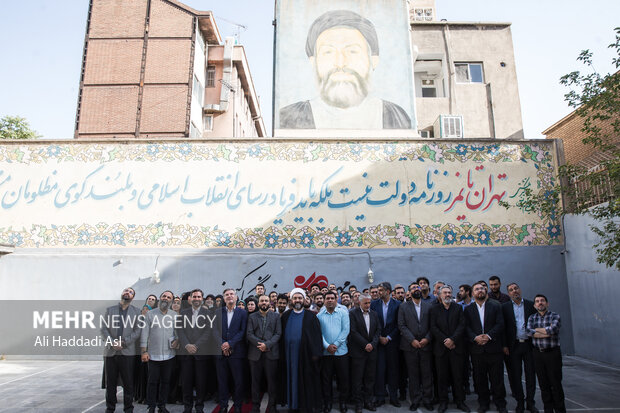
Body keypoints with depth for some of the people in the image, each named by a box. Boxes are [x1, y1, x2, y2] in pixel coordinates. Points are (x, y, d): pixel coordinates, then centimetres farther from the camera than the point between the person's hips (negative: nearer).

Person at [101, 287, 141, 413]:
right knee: (110, 383, 8)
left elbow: (137, 332, 0)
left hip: (127, 352, -1)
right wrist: (112, 343, -11)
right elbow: (104, 329, 4)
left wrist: (123, 342, -12)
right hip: (110, 352, 1)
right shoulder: (109, 310, 10)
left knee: (128, 383, 3)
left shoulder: (136, 312, 7)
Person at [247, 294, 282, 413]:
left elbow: (278, 333, 1)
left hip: (271, 352, 0)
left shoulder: (276, 316, 9)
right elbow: (249, 334, 1)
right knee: (256, 381, 6)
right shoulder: (252, 317, 10)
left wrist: (267, 344, -12)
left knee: (272, 380, 2)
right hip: (255, 353, 1)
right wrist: (259, 343, -13)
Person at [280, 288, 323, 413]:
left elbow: (317, 335, -3)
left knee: (307, 382, 3)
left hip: (306, 355, -2)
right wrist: (282, 353, 2)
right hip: (290, 355, 3)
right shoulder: (286, 316, 8)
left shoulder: (311, 316, -1)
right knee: (292, 382, 8)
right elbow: (282, 335, 9)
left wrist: (316, 353, -9)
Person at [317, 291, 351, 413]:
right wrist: (327, 346, -12)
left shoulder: (343, 312, 1)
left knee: (343, 378, 5)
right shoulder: (319, 315, 4)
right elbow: (319, 333, 0)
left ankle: (343, 401, 22)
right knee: (326, 379, 8)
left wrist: (335, 344, -11)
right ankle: (327, 402, 22)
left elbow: (345, 330, -5)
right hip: (325, 352, 1)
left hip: (341, 351, -1)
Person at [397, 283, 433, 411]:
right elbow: (401, 325, -2)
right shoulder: (404, 307, 4)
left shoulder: (429, 306, 8)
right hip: (410, 346, -1)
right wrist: (412, 340, -10)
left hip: (426, 345, 1)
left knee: (427, 374, 4)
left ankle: (427, 399, 17)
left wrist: (427, 339, -8)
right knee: (413, 375, 5)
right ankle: (415, 400, 16)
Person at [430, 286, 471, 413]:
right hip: (440, 348, 0)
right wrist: (445, 341, -11)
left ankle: (460, 401, 17)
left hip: (456, 347, 0)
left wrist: (452, 339, -13)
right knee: (442, 376, 4)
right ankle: (443, 402, 14)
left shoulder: (458, 308, 8)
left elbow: (462, 325, -2)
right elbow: (433, 327, -2)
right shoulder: (434, 309, 6)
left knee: (458, 376, 5)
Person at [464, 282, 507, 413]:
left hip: (494, 348, -1)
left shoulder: (495, 306, 5)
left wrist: (489, 336, -15)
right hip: (477, 349, 1)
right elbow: (466, 327, 1)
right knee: (480, 378, 8)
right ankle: (483, 402, 22)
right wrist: (475, 337, -16)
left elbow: (500, 324, -4)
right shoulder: (468, 309, 8)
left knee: (497, 378, 4)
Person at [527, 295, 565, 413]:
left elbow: (553, 329, -20)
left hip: (553, 353, -3)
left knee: (556, 383, 1)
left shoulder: (555, 316, -1)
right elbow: (529, 332, -8)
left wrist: (537, 330, -7)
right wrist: (547, 332, -13)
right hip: (538, 353, 3)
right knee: (543, 384, 8)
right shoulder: (532, 318, 9)